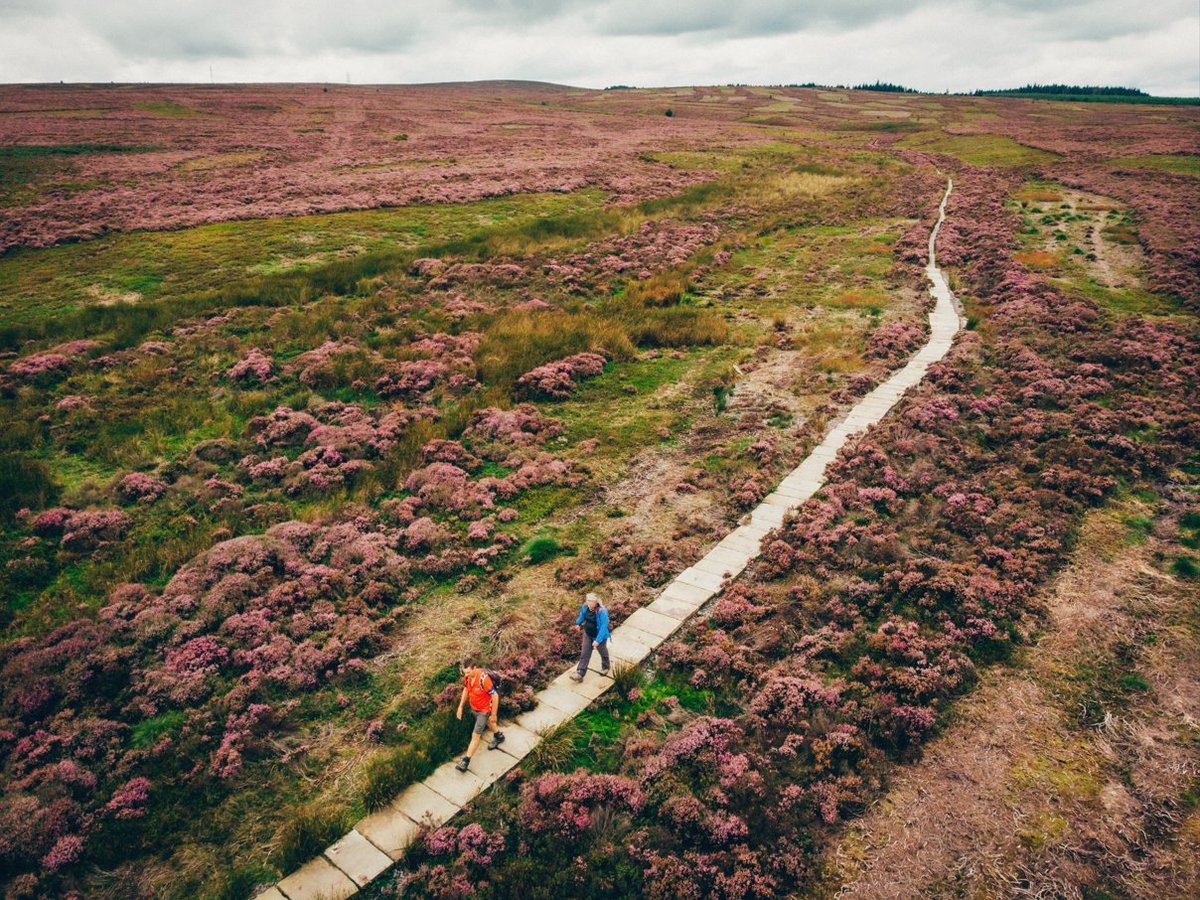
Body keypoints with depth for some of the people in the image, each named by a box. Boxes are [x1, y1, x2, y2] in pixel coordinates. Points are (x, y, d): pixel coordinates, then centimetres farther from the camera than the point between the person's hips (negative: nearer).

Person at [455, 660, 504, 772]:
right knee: (487, 722, 31)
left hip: (484, 710, -7)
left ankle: (466, 761, 12)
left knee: (475, 735, -1)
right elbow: (466, 689, 4)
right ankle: (498, 736, 59)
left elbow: (495, 696, -27)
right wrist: (461, 706, 3)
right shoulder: (467, 676, -18)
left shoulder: (483, 679, -39)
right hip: (473, 708, 7)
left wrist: (493, 715, -18)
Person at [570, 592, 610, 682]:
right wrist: (578, 623, 23)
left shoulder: (602, 612, -35)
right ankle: (580, 673, 9)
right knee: (584, 654, 5)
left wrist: (598, 640, -34)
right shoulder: (585, 607, -17)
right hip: (588, 634, 4)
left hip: (599, 636, -4)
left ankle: (605, 667, 48)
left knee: (603, 652, 22)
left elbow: (603, 627, -32)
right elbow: (582, 615, 7)